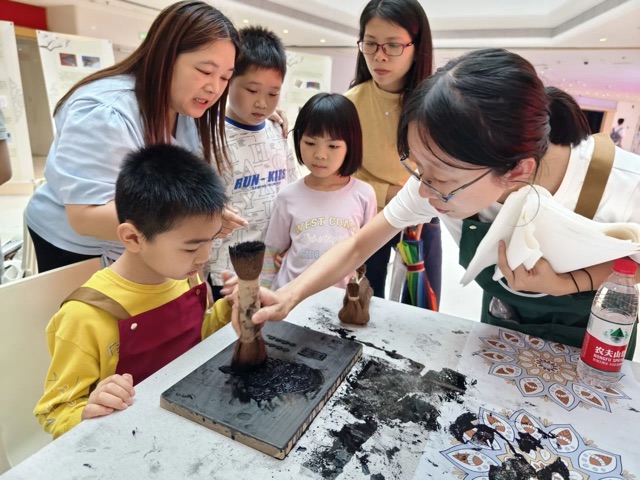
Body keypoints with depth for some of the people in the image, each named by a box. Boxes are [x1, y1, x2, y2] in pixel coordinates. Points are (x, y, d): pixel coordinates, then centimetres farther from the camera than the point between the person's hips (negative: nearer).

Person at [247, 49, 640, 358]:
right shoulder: (443, 176, -30)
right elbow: (358, 246, -22)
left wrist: (566, 283, -38)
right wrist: (289, 297, -37)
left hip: (590, 350, -1)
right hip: (501, 336, 2)